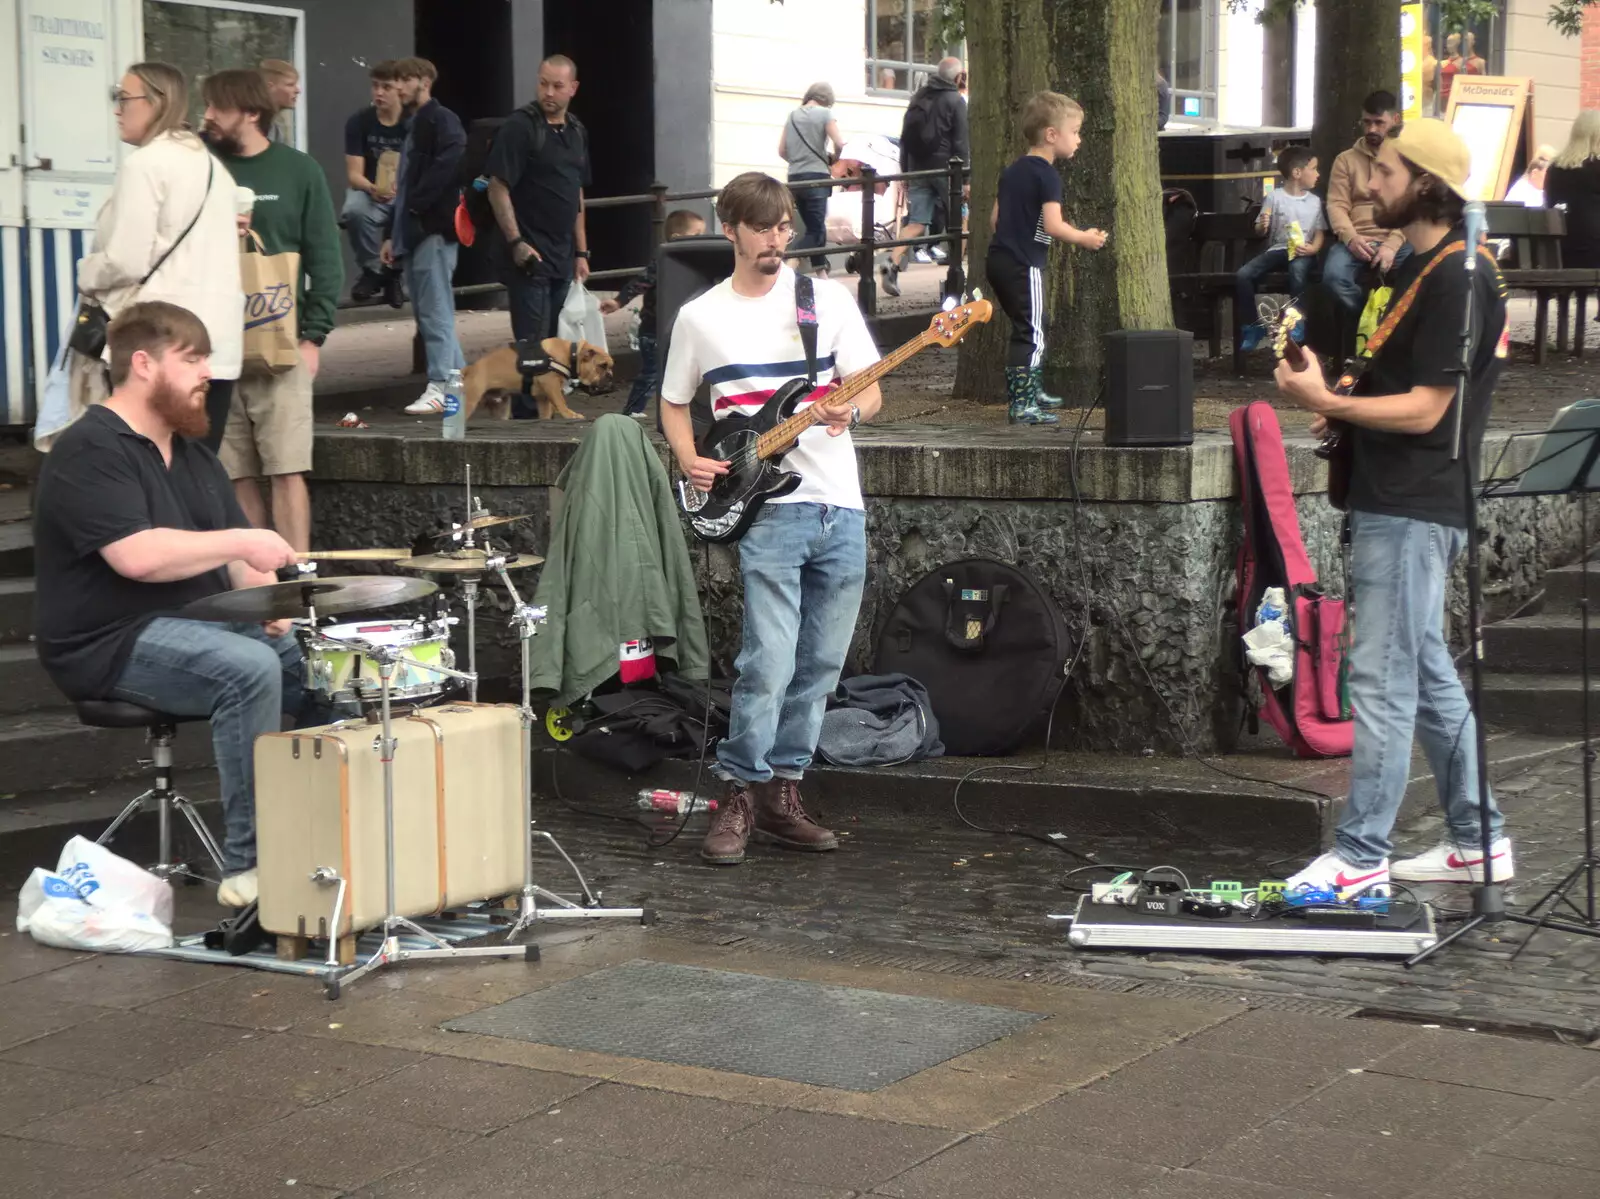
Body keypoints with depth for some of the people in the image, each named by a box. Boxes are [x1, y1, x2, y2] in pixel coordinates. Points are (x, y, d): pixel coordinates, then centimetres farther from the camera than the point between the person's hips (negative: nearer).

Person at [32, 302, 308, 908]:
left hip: (203, 623, 9)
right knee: (248, 668, -32)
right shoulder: (89, 453, -14)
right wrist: (240, 542, -22)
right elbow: (137, 556, -27)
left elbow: (235, 554, 16)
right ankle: (247, 869, -29)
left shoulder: (192, 453, 16)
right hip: (114, 646, -9)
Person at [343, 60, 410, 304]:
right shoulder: (358, 122, -7)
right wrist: (373, 189, -33)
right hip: (369, 192, 0)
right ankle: (371, 270, -8)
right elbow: (354, 175, -10)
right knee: (355, 210, -35)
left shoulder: (413, 123, -9)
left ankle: (393, 271, 3)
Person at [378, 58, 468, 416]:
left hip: (435, 228, -10)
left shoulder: (441, 120, -6)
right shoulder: (413, 126, 22)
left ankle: (441, 386, -11)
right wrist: (391, 234, 19)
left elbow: (450, 162, -24)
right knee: (427, 312, 11)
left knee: (435, 311, -11)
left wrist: (418, 200, -18)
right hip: (413, 232, 10)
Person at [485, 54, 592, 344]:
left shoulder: (577, 132, 13)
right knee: (533, 345, -8)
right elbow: (498, 188, -13)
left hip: (563, 257, 7)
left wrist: (581, 252, 17)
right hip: (530, 256, -7)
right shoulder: (520, 126, -9)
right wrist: (515, 242, -19)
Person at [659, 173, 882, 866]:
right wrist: (689, 460, -2)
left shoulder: (829, 300, 7)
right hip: (764, 509, -3)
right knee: (770, 664, -13)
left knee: (821, 666, 7)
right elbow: (674, 404, 17)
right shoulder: (700, 318, 6)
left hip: (840, 507, 3)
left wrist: (852, 410, -16)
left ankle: (781, 795, 17)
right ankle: (739, 796, 0)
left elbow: (870, 389, 7)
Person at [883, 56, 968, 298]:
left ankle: (893, 263, -21)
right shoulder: (954, 101, -5)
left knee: (916, 223, -1)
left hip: (918, 169, 5)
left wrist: (905, 173, 20)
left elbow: (905, 138, 16)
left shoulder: (918, 97, 14)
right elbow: (961, 142, -10)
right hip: (944, 169, -5)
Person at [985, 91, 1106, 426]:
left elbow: (995, 218, 16)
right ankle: (1021, 406, -10)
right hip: (1024, 266, -9)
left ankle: (1032, 391, 33)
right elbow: (1053, 225, -21)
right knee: (1030, 334, -6)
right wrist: (1084, 238, -7)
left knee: (1028, 329, 21)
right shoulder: (1047, 175, -13)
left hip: (999, 259, 9)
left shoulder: (1011, 171, 13)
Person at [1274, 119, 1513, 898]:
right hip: (1395, 499, 11)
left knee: (1382, 679, -9)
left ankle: (1360, 857, -5)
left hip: (1412, 508, -11)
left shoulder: (1455, 279, -16)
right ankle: (1477, 841, 23)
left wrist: (1326, 402, -23)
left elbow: (1424, 409, -20)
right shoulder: (1424, 266, 16)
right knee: (1425, 673, 15)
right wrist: (1347, 410, 10)